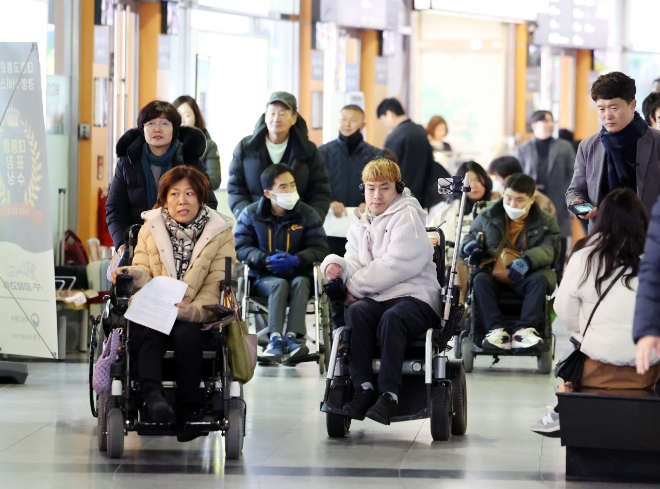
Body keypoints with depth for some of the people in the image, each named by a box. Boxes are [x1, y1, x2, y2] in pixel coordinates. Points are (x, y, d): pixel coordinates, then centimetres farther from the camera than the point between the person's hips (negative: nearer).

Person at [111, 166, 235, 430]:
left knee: (186, 334, -33)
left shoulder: (220, 232, 4)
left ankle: (188, 408, -24)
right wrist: (133, 274, -19)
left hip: (196, 316, -1)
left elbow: (215, 287, -4)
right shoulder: (150, 227, 12)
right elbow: (144, 273, 6)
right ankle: (152, 395, -49)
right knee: (149, 332, -32)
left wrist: (191, 312, -23)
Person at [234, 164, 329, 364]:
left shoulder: (307, 214, 1)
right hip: (264, 278, -1)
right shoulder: (251, 214, 0)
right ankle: (275, 338, -46)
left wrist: (295, 260, -24)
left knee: (300, 282, -34)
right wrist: (266, 260, -24)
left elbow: (320, 248, -5)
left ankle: (292, 337, -44)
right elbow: (239, 247, -7)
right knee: (280, 284, -34)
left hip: (298, 274, 1)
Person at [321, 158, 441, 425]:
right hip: (377, 299, 5)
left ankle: (389, 394, -37)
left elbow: (397, 264, -11)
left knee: (392, 318, -37)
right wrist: (336, 265, -12)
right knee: (356, 312, -29)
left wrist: (357, 285, -10)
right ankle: (363, 388, -33)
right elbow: (354, 263, 12)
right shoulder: (359, 226, 23)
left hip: (414, 296, -5)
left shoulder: (407, 216, 2)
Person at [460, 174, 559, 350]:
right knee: (479, 279, -32)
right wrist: (469, 246, -10)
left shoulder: (546, 222, 7)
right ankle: (497, 329, -40)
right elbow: (470, 237, 18)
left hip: (527, 277, -1)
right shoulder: (487, 217, 12)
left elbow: (548, 250, -6)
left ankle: (524, 329, -40)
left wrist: (528, 260, -29)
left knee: (540, 279, -34)